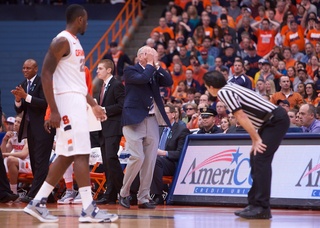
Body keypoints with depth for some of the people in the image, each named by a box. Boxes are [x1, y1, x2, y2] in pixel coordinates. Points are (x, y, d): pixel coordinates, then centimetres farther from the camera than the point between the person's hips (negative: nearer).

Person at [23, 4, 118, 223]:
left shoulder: (75, 42, 18)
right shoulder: (62, 41, -12)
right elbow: (46, 74, -17)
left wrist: (94, 104, 22)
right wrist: (54, 111, -22)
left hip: (78, 102, 10)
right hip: (68, 102, -10)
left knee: (67, 156, 10)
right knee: (81, 154, -11)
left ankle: (38, 202, 14)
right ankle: (89, 209, -12)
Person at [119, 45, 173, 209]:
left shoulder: (155, 73, 17)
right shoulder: (130, 71, 0)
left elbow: (169, 82, 3)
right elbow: (142, 79, -18)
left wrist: (156, 65, 2)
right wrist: (150, 64, -4)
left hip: (152, 120, 6)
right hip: (134, 120, -6)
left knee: (150, 161, 2)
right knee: (137, 157, -14)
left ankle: (143, 198, 8)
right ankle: (124, 194, 3)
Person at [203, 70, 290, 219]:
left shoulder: (224, 92, -11)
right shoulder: (229, 89, 17)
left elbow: (241, 117, -17)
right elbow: (244, 118, 19)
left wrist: (257, 139, -14)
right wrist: (255, 141, 16)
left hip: (277, 121, -10)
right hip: (270, 121, 10)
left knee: (260, 159, -14)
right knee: (255, 160, 11)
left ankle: (262, 208, -18)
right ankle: (254, 204, 13)